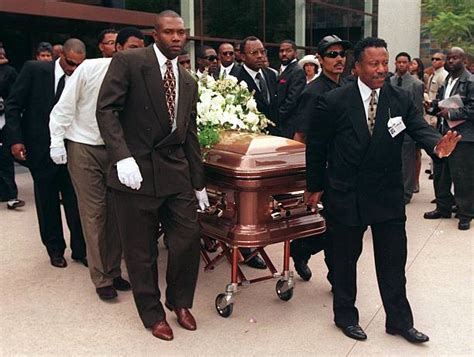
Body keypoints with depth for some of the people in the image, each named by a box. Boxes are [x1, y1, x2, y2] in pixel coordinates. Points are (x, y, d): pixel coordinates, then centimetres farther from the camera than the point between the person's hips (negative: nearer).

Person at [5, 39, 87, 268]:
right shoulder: (34, 70, -6)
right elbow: (13, 105, -4)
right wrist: (15, 139, -11)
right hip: (41, 149, -1)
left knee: (76, 202, 5)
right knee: (47, 203, 11)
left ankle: (80, 250, 21)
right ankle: (55, 249, 28)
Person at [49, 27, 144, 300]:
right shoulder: (90, 68, -10)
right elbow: (64, 106, -5)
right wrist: (57, 141, -9)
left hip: (116, 149, 3)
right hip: (84, 148, -3)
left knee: (116, 212, 6)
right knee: (94, 213, 0)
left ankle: (113, 271, 21)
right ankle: (101, 278, 10)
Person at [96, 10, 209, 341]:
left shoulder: (189, 81, 14)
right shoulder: (127, 62, -3)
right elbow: (107, 109, -11)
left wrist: (199, 183, 16)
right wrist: (122, 156, -23)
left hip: (176, 171, 5)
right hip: (136, 170, -5)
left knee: (189, 239, 4)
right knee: (141, 251, 6)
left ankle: (180, 302, 30)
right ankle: (153, 313, 28)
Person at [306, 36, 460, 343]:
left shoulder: (401, 99, 0)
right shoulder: (334, 102, -9)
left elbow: (420, 127, -11)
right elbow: (317, 147, -2)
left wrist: (437, 145, -34)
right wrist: (315, 186, 2)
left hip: (388, 195, 2)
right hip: (346, 196, -2)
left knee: (393, 261, 11)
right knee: (346, 258, 14)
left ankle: (399, 320, 28)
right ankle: (345, 315, 33)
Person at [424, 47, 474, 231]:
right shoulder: (445, 81, 16)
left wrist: (451, 113, -19)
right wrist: (433, 107, 5)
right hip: (443, 134, 8)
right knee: (440, 174, 15)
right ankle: (443, 208, 30)